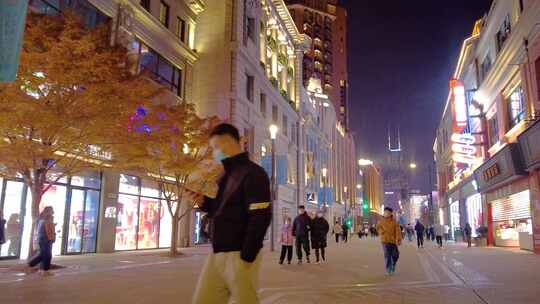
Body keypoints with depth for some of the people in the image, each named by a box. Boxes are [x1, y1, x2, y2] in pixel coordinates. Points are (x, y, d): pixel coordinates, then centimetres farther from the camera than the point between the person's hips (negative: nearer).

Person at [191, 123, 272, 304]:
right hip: (216, 254, 8)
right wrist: (203, 202, 5)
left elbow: (260, 219, -18)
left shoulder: (252, 173, -10)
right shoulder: (224, 176, 17)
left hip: (239, 255, -8)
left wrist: (246, 257, -19)